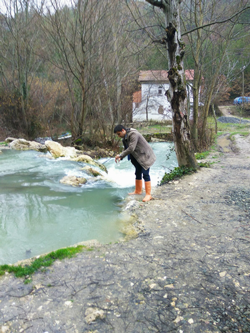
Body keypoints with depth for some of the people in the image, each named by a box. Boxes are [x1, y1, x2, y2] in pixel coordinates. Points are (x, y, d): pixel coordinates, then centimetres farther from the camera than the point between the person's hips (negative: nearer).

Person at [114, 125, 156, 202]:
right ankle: (138, 191, 30)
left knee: (145, 174, -11)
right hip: (138, 157, 10)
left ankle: (148, 194, -8)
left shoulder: (133, 135, -24)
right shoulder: (125, 137, 7)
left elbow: (131, 148, -31)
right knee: (138, 173, 16)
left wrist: (120, 155, -24)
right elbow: (126, 149, 9)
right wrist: (120, 158, -8)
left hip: (145, 156, -10)